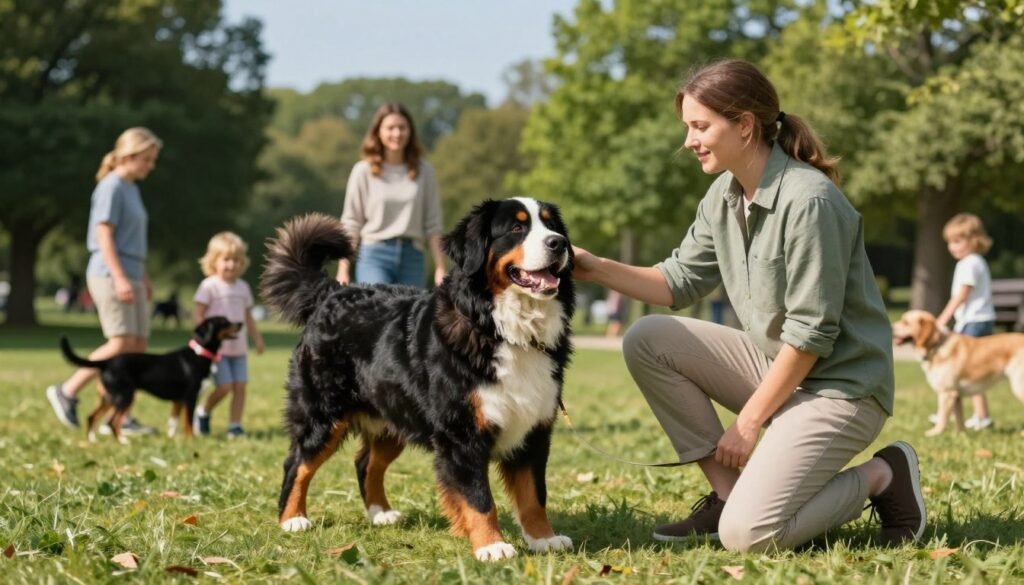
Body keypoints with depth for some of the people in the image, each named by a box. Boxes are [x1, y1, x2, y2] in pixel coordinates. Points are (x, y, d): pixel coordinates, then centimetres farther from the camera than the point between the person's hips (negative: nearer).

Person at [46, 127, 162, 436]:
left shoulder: (132, 189, 17)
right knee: (121, 344, -14)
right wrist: (119, 278, -21)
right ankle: (66, 392, -2)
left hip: (130, 277, 9)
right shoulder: (111, 187, -10)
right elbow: (104, 236, -16)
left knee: (138, 346, 2)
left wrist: (142, 277, 22)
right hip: (109, 275, -9)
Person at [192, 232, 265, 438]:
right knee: (224, 386, -11)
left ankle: (235, 425, 4)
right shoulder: (209, 286, -6)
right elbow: (197, 315, -9)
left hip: (238, 348, 5)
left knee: (240, 386, -2)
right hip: (217, 348, -5)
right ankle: (203, 413, 14)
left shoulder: (243, 287, 11)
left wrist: (257, 338, 17)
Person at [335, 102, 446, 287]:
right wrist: (343, 270, -3)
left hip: (412, 257, 3)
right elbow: (351, 223, 3)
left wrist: (440, 269, 3)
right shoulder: (363, 171, 2)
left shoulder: (423, 171, 8)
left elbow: (432, 225, 9)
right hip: (374, 255, -2)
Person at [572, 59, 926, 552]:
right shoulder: (723, 196, 3)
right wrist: (593, 267, -4)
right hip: (774, 363, 8)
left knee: (747, 535, -21)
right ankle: (727, 494, 2)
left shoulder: (809, 201, -23)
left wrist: (749, 421, -16)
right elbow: (680, 281, 10)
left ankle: (882, 477, 3)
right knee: (647, 341, -4)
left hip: (839, 384, -8)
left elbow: (811, 334, -21)